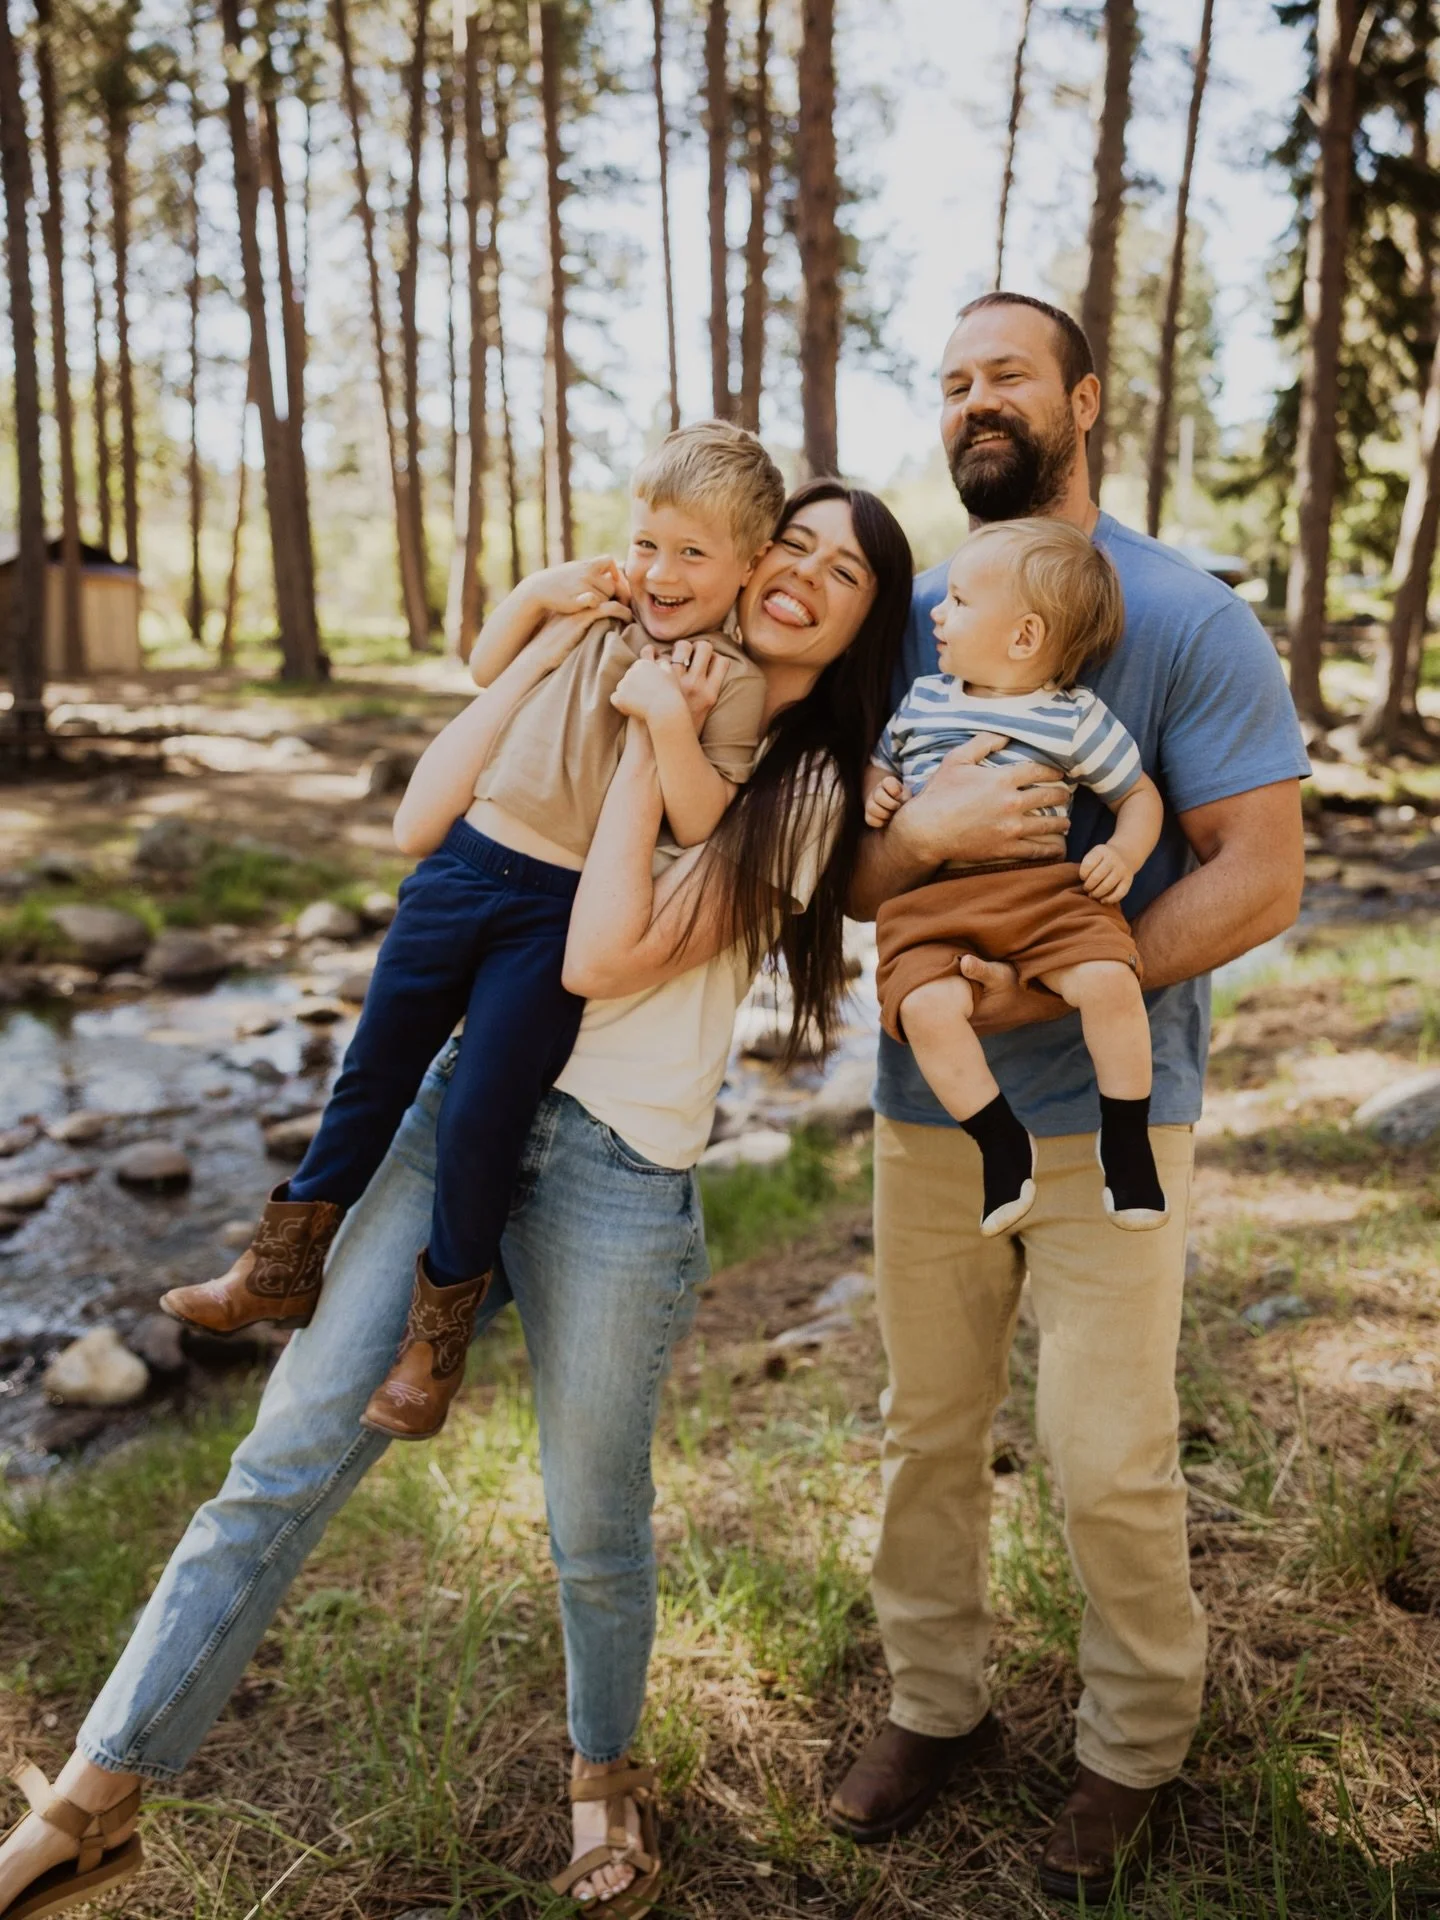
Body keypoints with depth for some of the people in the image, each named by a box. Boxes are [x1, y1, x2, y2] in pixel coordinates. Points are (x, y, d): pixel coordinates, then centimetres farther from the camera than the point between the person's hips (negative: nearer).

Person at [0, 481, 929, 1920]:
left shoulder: (808, 789, -2)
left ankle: (604, 1776, 38)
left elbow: (603, 957, -16)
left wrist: (652, 737, -12)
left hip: (621, 1171, -4)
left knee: (594, 1530, 10)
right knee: (285, 1459, 1)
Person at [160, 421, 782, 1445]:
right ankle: (285, 1267, 30)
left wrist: (667, 715, -27)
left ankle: (442, 1328, 19)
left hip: (559, 911, -5)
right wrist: (537, 595, 6)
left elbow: (699, 822, -15)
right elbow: (485, 671, 22)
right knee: (376, 1067, 13)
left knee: (485, 1111, -5)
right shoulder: (601, 612, 8)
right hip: (466, 861, 5)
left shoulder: (733, 680, -6)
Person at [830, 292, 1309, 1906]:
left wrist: (1061, 983, -22)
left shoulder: (1184, 621, -8)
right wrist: (921, 833, -24)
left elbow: (1260, 876, -14)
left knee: (1108, 1457, 3)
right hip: (926, 1102, 4)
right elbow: (838, 879, 0)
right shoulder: (906, 624, 5)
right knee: (928, 1427, 14)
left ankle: (1136, 1746, 29)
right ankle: (934, 1705, 35)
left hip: (1107, 1110, -4)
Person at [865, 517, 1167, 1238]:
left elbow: (1140, 795, 13)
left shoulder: (1077, 719, 5)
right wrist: (876, 794, 6)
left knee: (1109, 981, -27)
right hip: (930, 896, 2)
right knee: (929, 1007, -27)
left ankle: (1126, 1138, -5)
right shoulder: (922, 699, 15)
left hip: (1045, 887, -2)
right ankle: (1001, 1144, -8)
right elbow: (881, 762, 29)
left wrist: (1123, 854, -7)